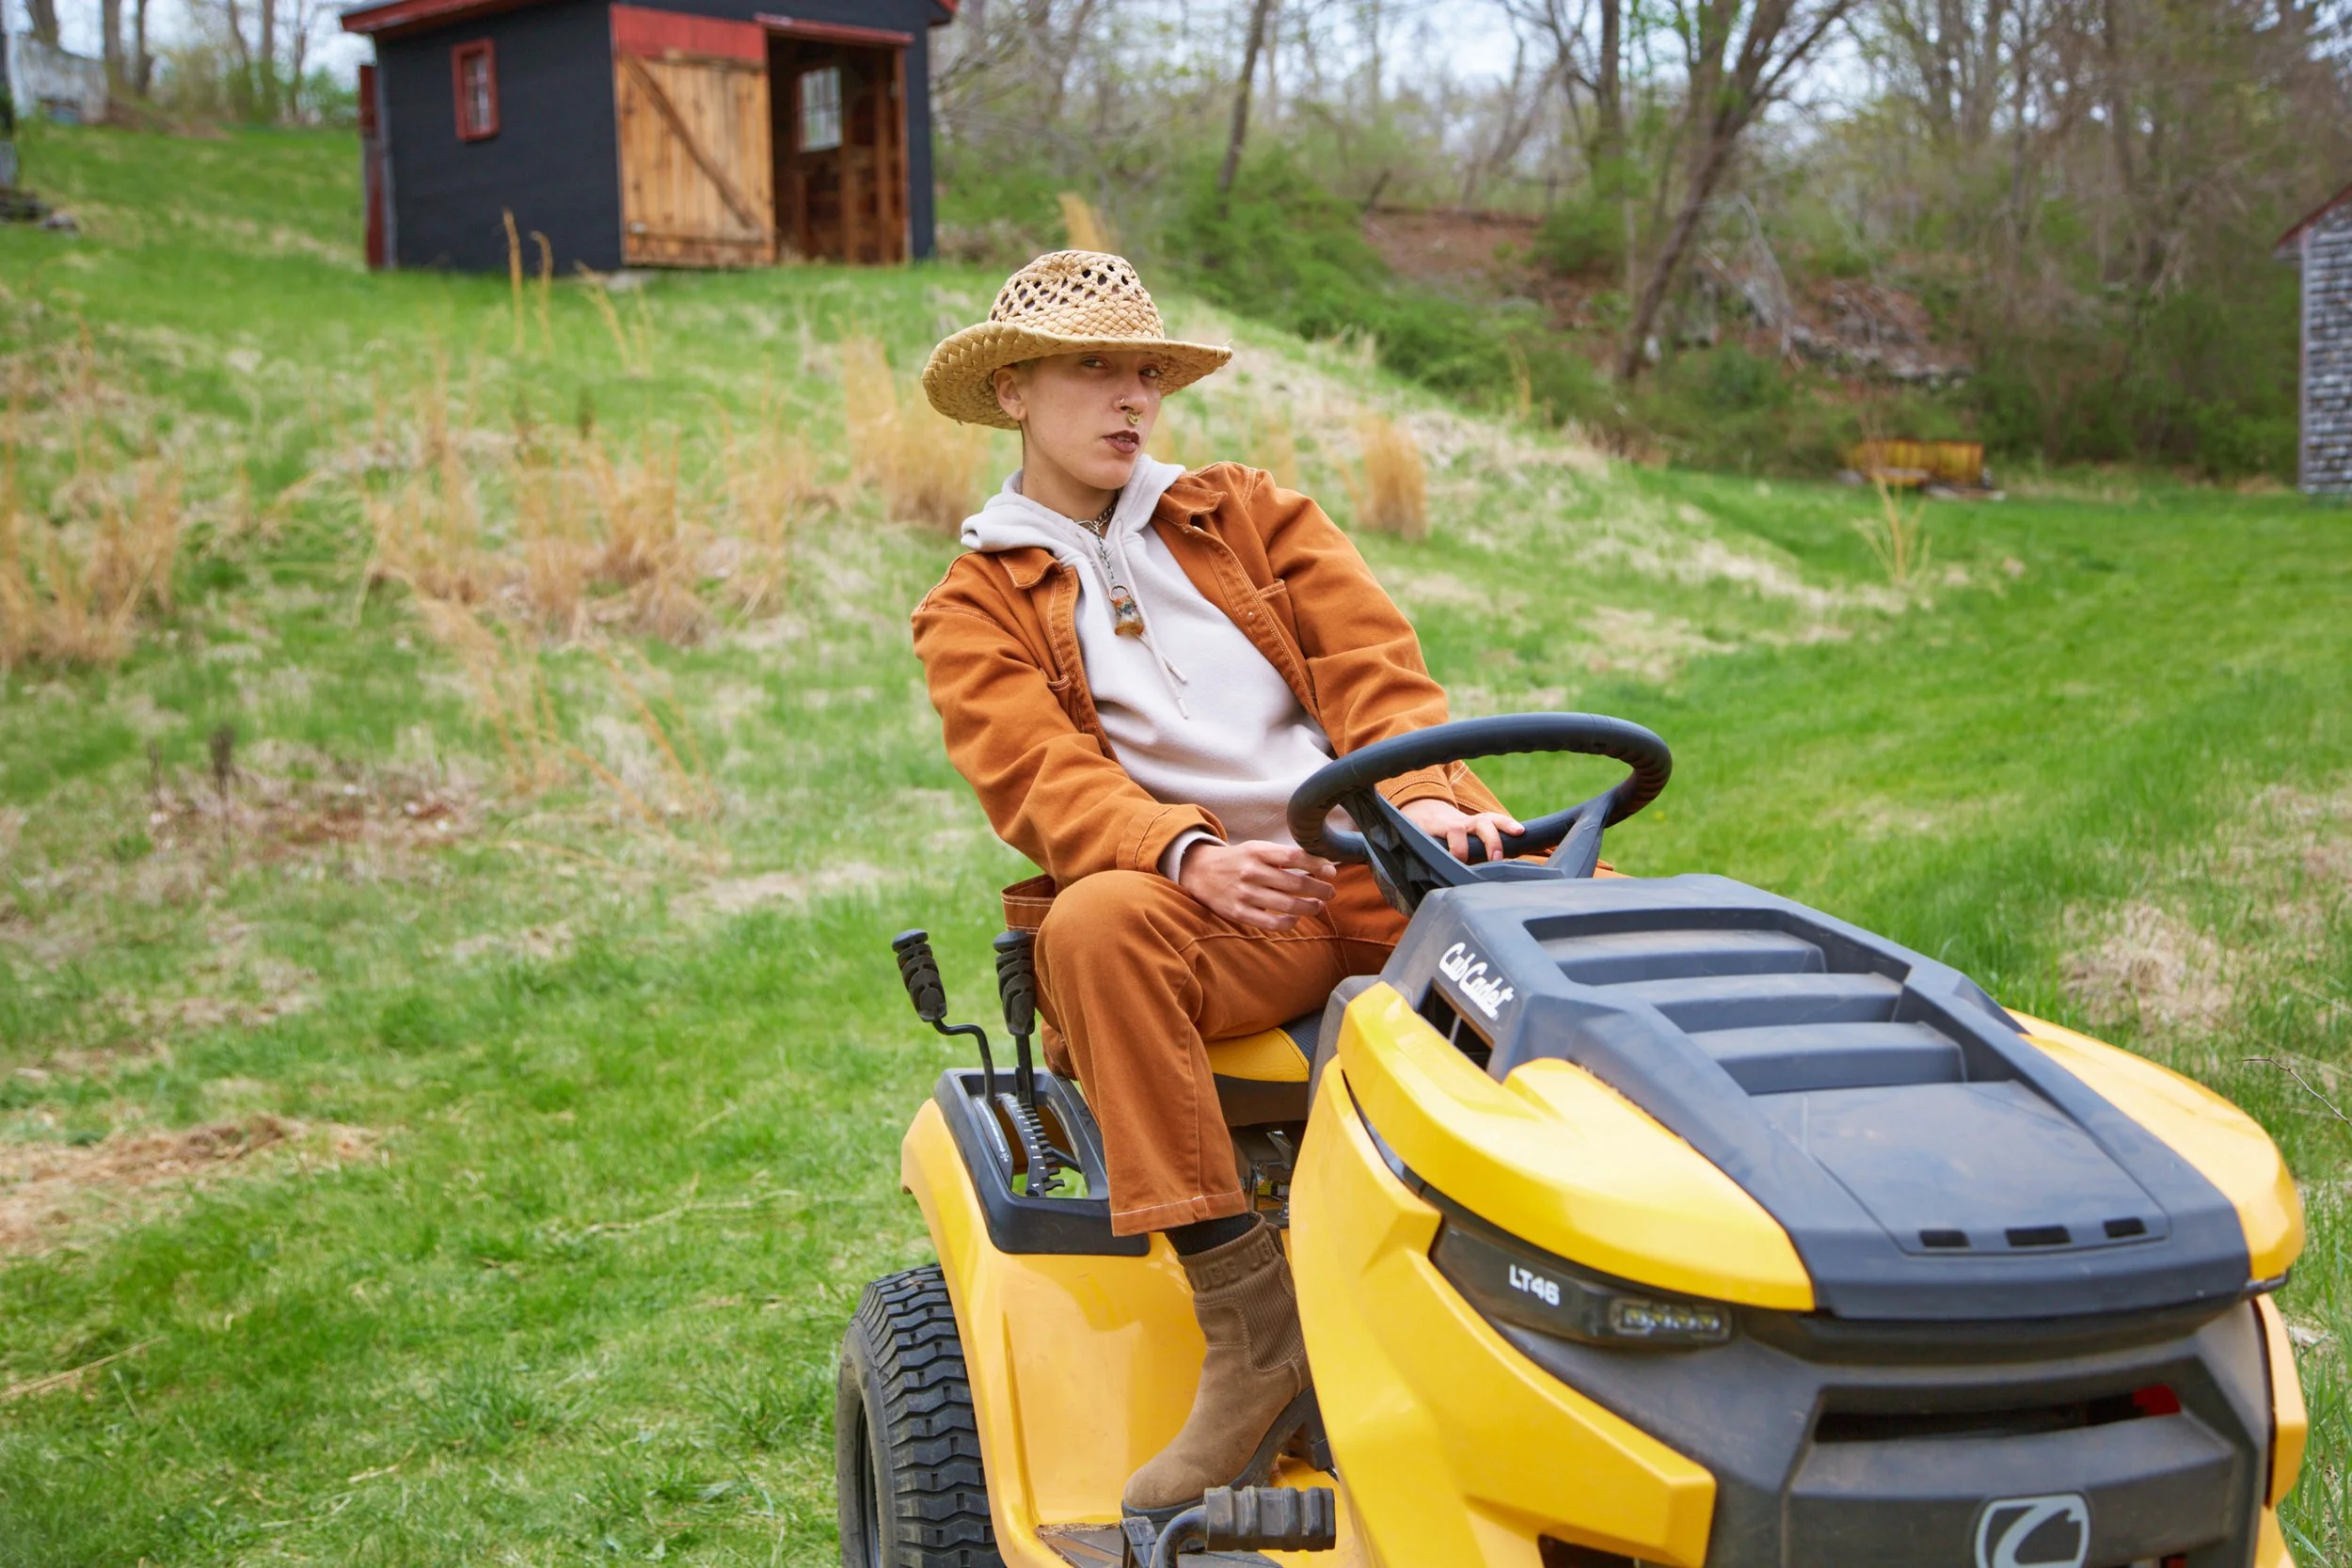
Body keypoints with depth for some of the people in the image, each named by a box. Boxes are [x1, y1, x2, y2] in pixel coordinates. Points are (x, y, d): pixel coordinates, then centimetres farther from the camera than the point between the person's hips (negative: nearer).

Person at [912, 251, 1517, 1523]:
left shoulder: (1252, 515, 23)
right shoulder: (973, 611, 14)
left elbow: (1374, 666, 8)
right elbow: (1044, 783, -5)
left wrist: (1423, 795, -16)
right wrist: (1188, 855, -26)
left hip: (1376, 869, 2)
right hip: (1191, 901, -2)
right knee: (1096, 925, -37)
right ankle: (1250, 1327, -34)